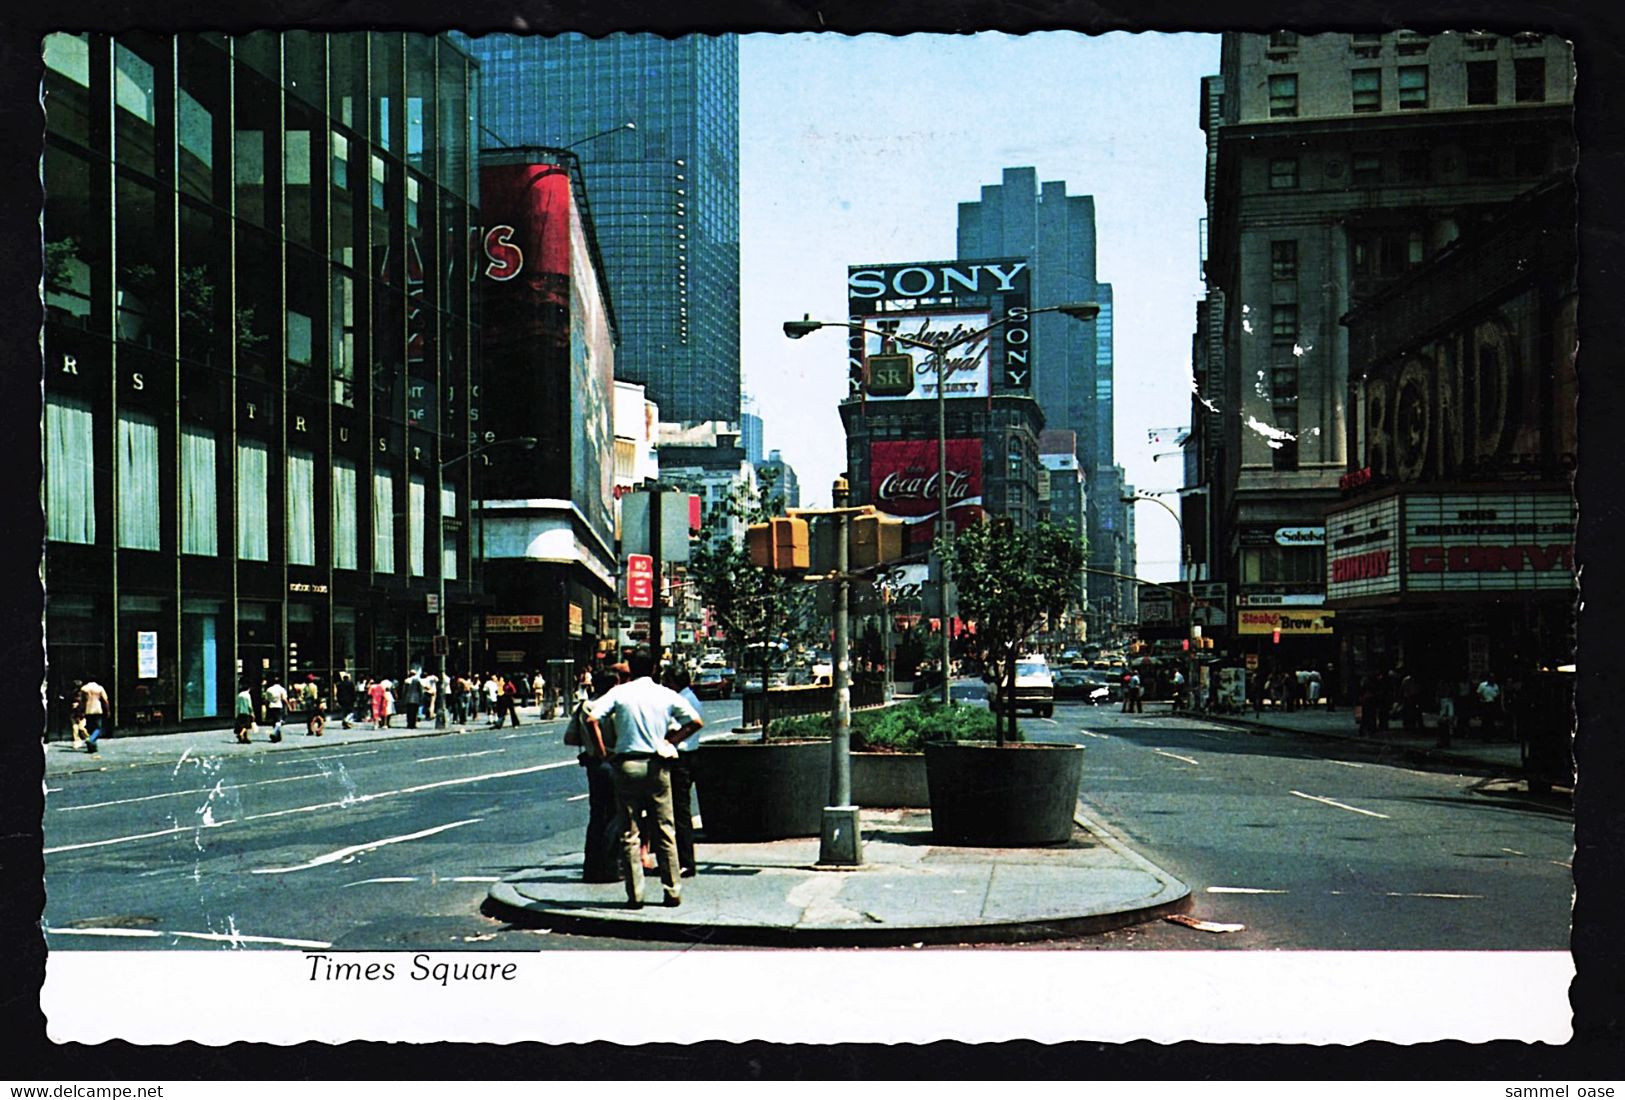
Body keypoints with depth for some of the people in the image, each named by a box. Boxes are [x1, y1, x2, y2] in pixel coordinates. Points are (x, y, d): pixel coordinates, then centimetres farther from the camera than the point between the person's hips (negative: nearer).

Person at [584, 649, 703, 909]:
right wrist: (672, 740, 8)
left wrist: (601, 750, -3)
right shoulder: (666, 695, 3)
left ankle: (635, 895, 3)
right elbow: (696, 721, -1)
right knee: (665, 831, 9)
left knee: (629, 833, 4)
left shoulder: (619, 692, -1)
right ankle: (672, 892, 10)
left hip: (627, 764, -1)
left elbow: (592, 719, -12)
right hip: (657, 765, 1)